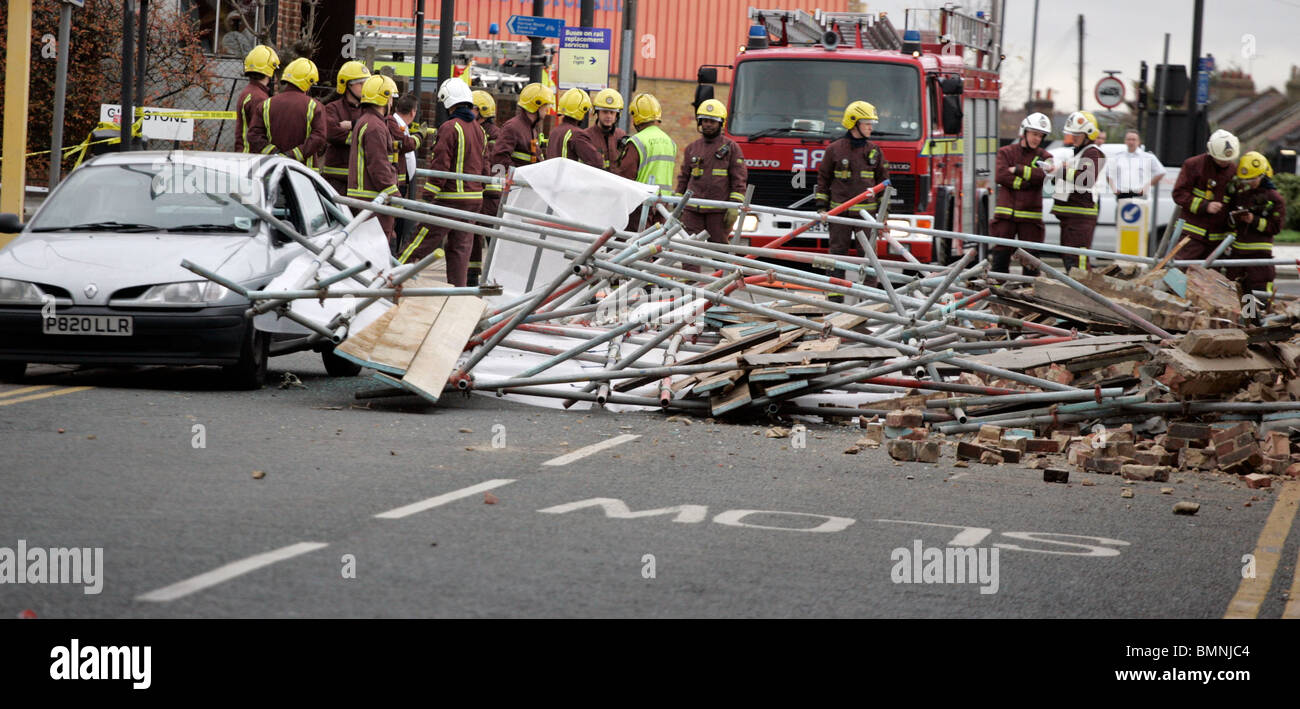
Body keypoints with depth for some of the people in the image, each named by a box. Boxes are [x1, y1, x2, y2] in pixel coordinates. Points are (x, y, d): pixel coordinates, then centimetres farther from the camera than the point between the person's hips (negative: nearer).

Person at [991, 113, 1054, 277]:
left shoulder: (1044, 156, 11)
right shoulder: (1006, 152, 9)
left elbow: (1041, 175, -10)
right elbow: (1000, 176, -8)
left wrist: (1017, 169, -10)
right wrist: (1027, 181, -10)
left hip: (1030, 214, 0)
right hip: (1006, 212, 0)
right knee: (1001, 253, -1)